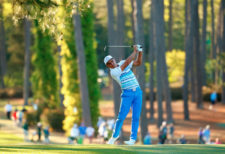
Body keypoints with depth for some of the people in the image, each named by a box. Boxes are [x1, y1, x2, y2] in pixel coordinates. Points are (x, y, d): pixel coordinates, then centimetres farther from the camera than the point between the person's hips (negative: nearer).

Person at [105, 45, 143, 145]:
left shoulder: (122, 63, 11)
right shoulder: (113, 72, -8)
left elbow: (138, 63, 13)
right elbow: (127, 62, -15)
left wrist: (140, 52, -3)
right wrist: (135, 51, -12)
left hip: (137, 92, 4)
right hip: (127, 94, -4)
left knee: (136, 117, -2)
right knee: (121, 116, -10)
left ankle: (133, 139, 1)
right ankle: (115, 135, 10)